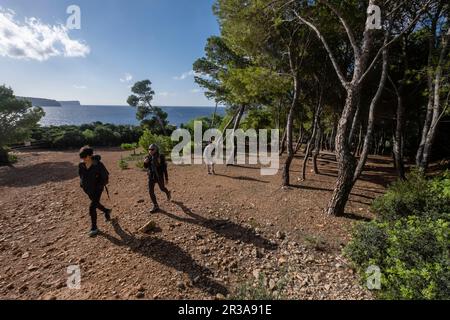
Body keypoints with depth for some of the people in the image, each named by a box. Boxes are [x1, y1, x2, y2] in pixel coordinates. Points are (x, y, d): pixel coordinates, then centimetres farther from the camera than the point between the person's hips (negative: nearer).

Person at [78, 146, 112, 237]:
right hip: (88, 189, 6)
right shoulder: (81, 165, -7)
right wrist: (83, 184, 7)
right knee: (95, 203, 22)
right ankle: (107, 211, 51)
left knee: (92, 207, -9)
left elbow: (105, 176, -11)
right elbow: (81, 175, 14)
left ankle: (94, 228, 5)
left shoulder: (98, 164, -21)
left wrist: (100, 186, -13)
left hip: (97, 189, -6)